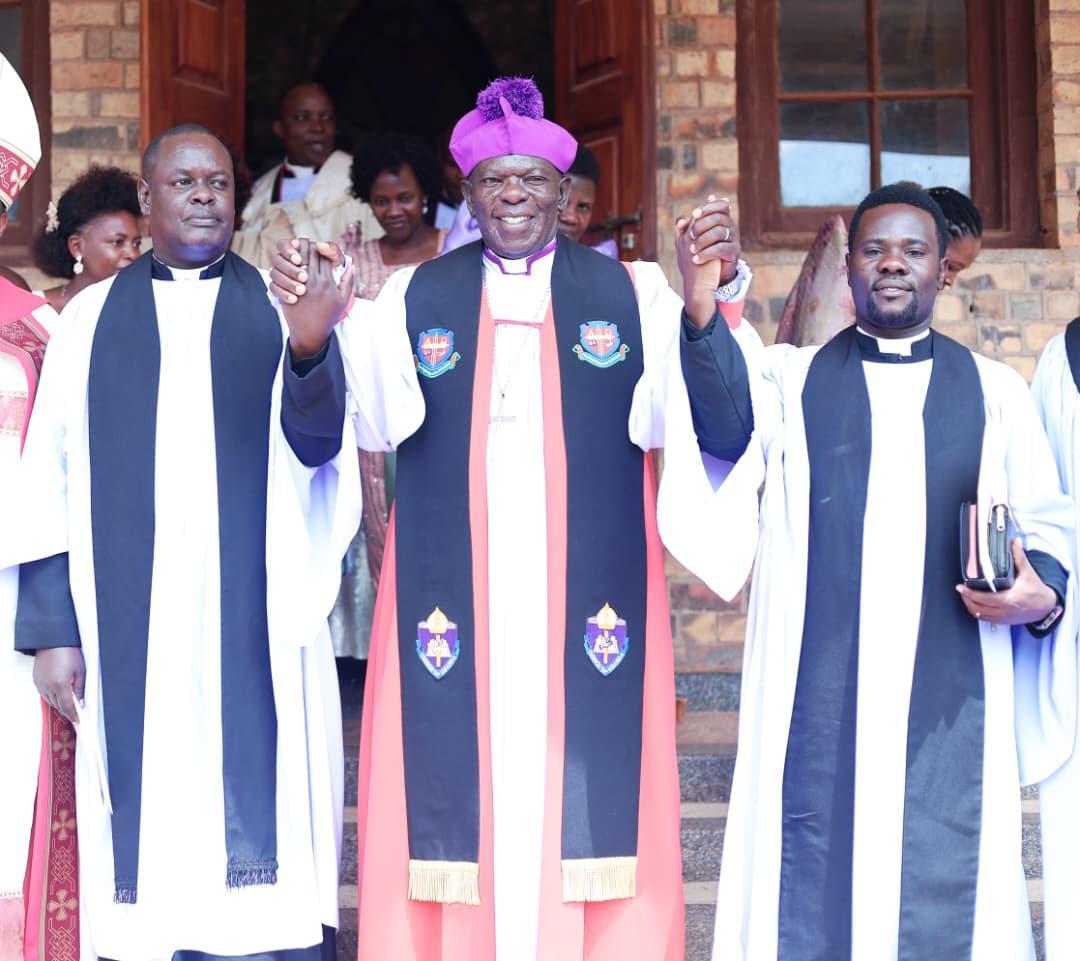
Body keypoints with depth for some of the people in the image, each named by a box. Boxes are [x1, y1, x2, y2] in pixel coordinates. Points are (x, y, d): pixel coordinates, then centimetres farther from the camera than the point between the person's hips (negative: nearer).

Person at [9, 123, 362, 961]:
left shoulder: (278, 305, 7)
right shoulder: (93, 316, 9)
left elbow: (317, 443, -7)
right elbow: (53, 477, 6)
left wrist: (308, 348, -27)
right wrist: (51, 627, -1)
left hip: (256, 616, 0)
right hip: (135, 621, 1)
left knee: (266, 806, -1)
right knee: (152, 808, 2)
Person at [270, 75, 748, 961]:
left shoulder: (632, 294, 7)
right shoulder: (415, 299, 9)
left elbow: (680, 414, -10)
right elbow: (370, 421, -8)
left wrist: (707, 307, -26)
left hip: (587, 604, -1)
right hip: (452, 603, 1)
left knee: (586, 799, -1)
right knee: (454, 795, 1)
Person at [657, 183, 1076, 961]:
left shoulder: (995, 391, 12)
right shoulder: (790, 378, 9)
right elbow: (729, 428, -13)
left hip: (951, 701, 1)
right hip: (818, 699, 0)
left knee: (944, 892, -1)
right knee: (814, 888, -1)